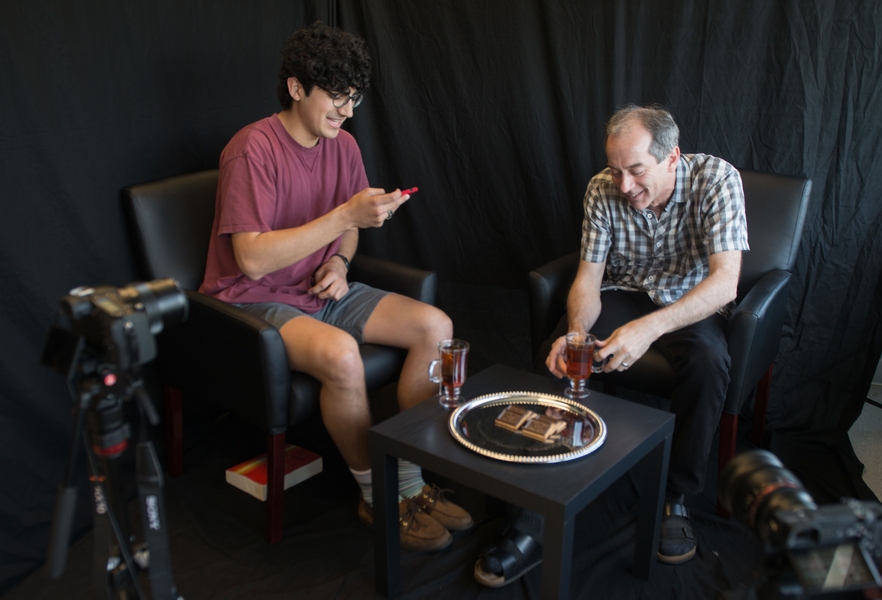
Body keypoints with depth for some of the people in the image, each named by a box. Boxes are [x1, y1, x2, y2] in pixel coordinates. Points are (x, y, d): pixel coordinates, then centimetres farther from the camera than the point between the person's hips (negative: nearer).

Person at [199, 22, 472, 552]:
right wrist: (345, 216, -29)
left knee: (436, 326, -10)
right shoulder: (254, 149, -19)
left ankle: (409, 479, -1)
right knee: (340, 354, -36)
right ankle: (377, 497, -10)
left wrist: (339, 261, -4)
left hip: (320, 290, 7)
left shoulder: (343, 145, 4)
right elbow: (252, 259, -25)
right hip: (256, 299, -7)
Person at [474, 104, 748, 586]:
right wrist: (577, 332, -31)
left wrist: (649, 328, -45)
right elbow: (588, 278, -9)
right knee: (559, 354, -26)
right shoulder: (602, 189, -12)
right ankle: (537, 520, -24)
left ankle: (675, 498, -12)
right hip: (624, 294, 2)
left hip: (692, 305, -2)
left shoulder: (715, 179, -21)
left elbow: (725, 280, -31)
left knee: (707, 361, -36)